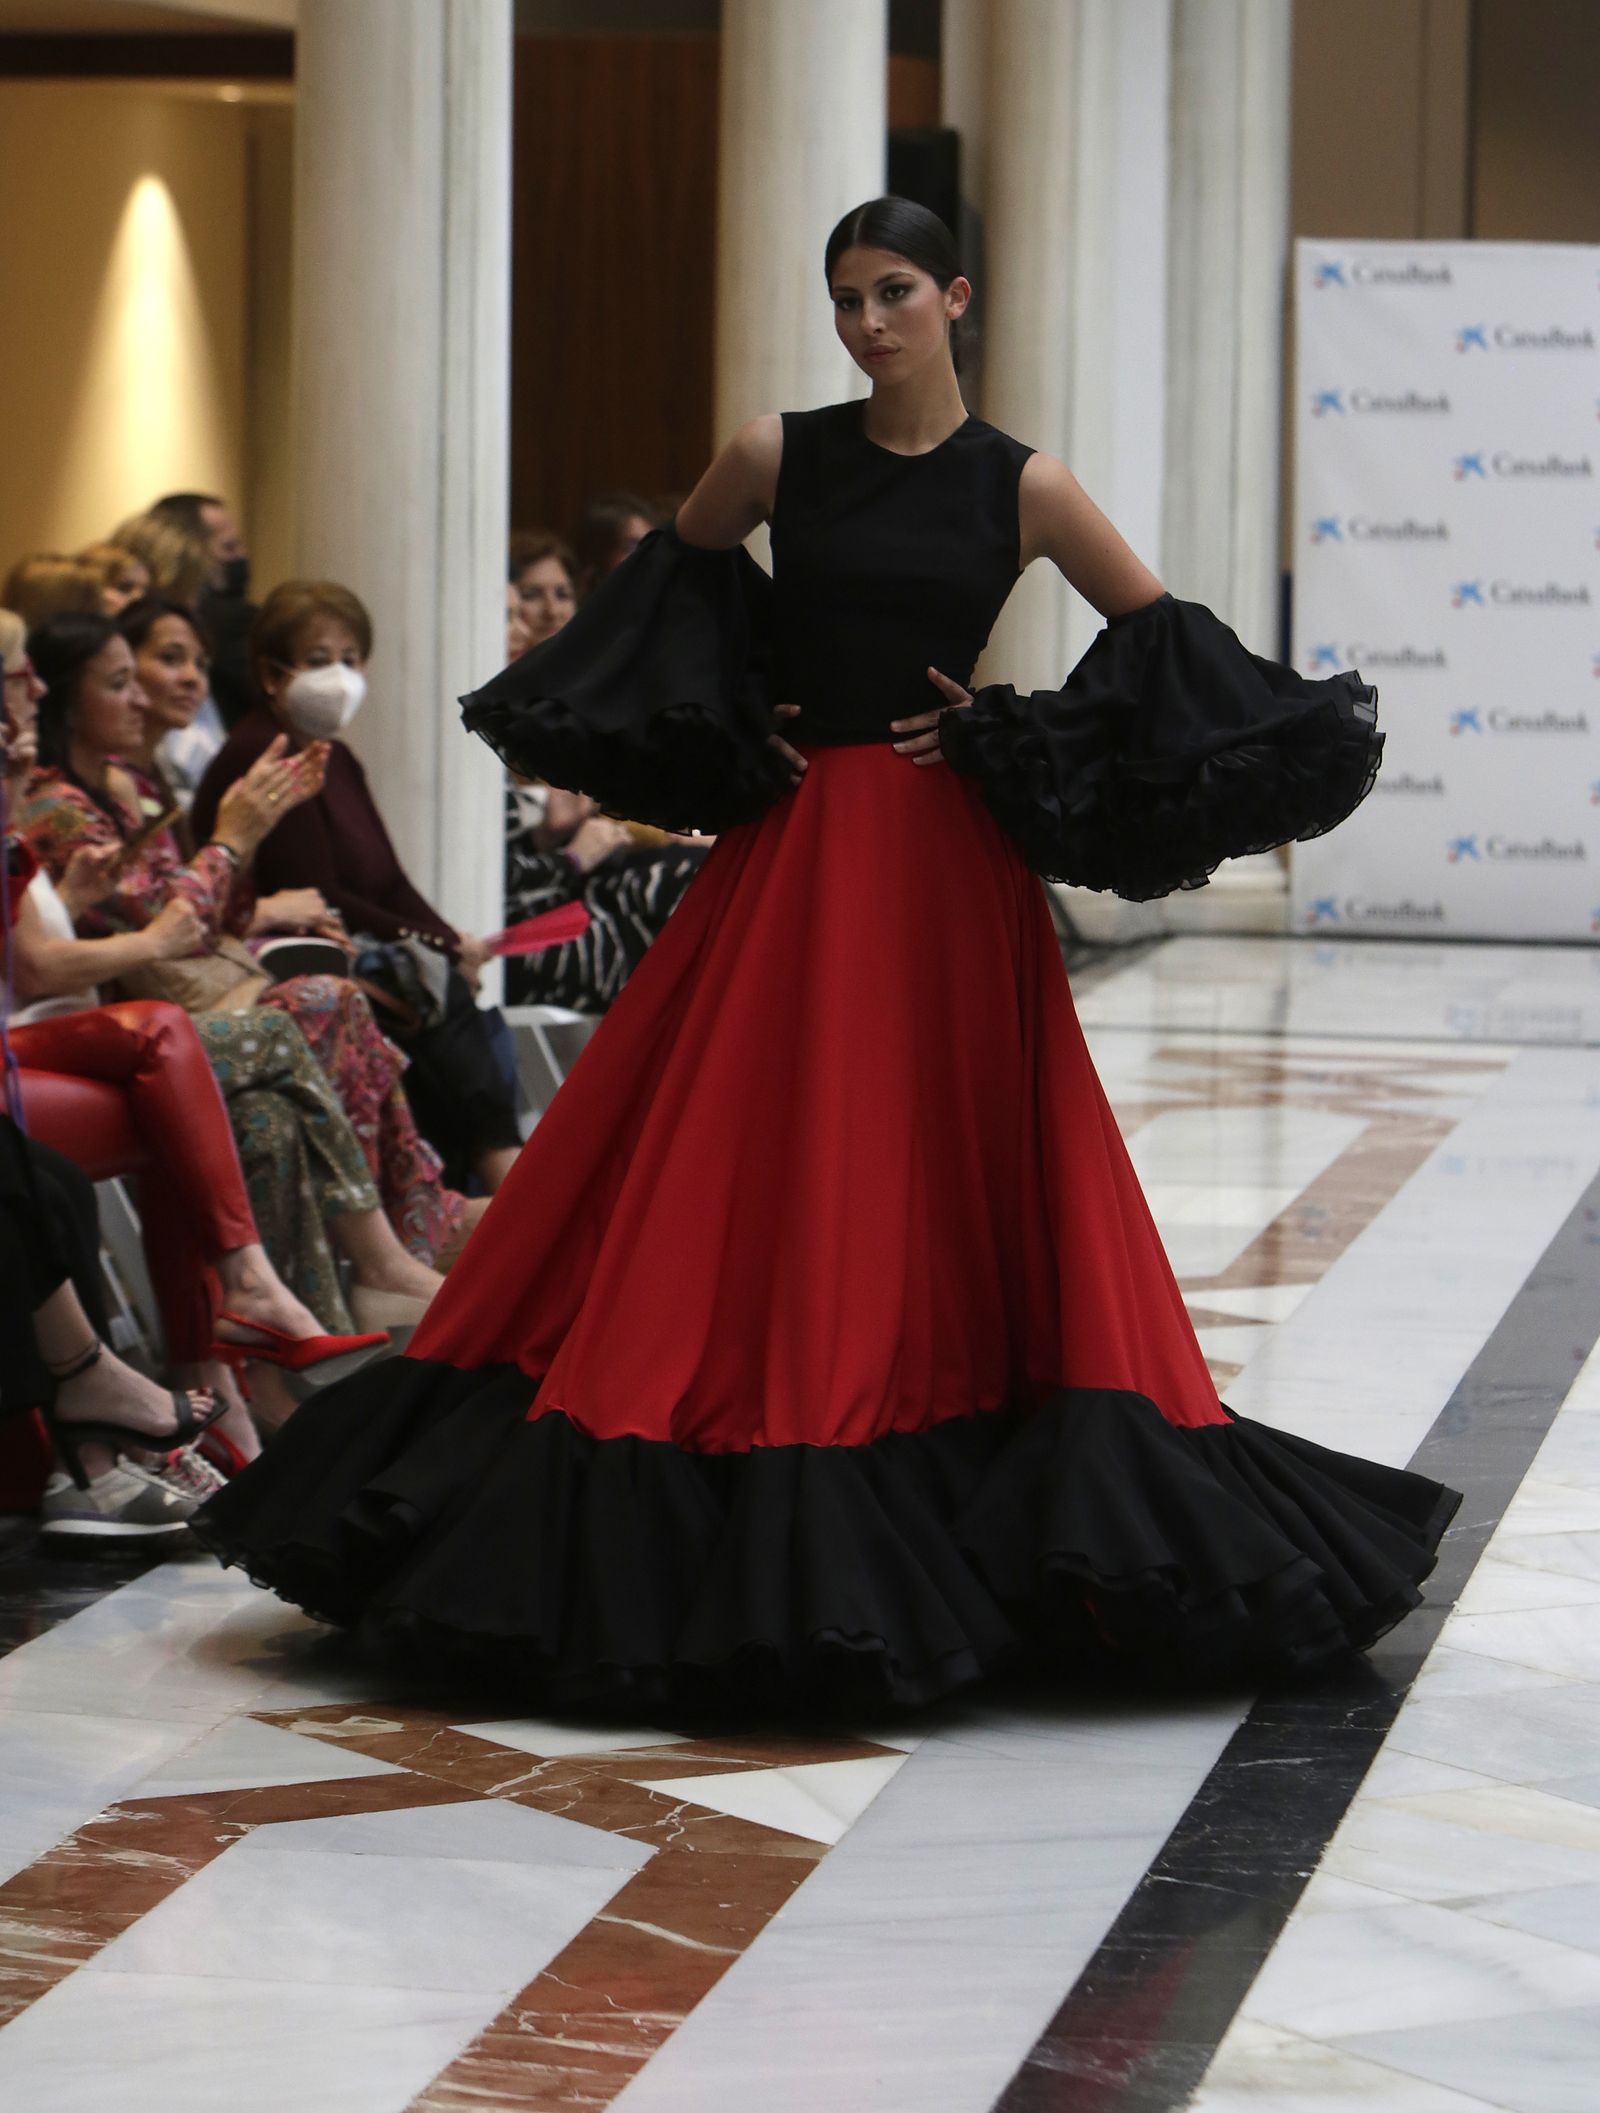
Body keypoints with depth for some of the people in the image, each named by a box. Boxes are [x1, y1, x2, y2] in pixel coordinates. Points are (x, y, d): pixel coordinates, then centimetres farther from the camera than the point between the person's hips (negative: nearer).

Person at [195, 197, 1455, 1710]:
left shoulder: (1021, 487, 0)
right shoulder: (776, 454, 3)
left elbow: (1158, 636, 7)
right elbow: (678, 575, 21)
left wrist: (1017, 736, -3)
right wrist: (727, 724, 8)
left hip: (945, 876, -1)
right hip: (785, 861, 1)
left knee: (958, 1188, 0)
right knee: (731, 1181, 0)